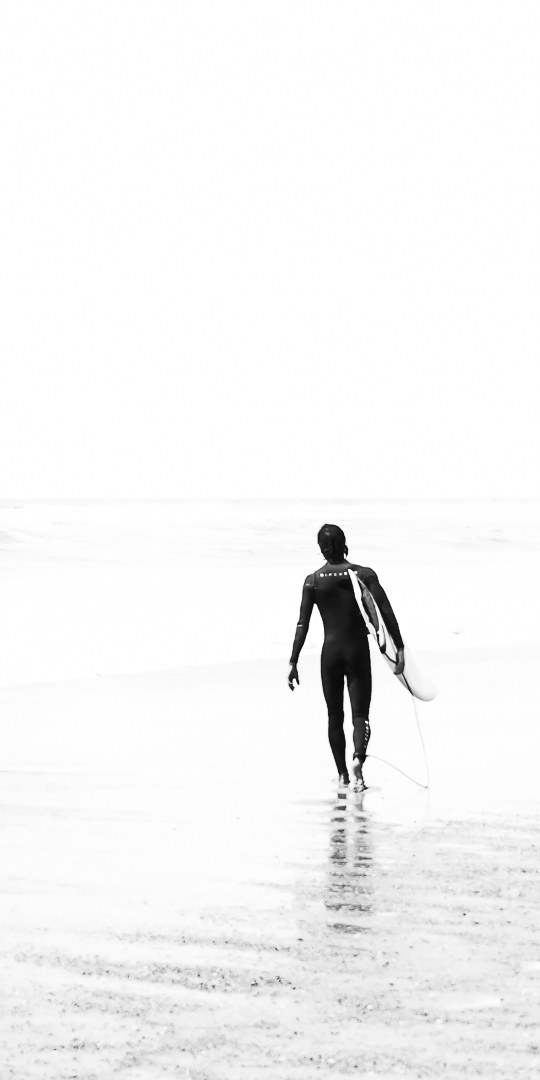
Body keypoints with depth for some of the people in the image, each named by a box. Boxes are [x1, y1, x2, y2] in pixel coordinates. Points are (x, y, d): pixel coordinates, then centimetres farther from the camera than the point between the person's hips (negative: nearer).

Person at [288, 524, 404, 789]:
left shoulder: (313, 581, -2)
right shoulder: (364, 575, -5)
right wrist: (399, 648, -8)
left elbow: (303, 625, -4)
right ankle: (358, 757, -29)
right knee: (360, 714, -1)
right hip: (358, 649, -1)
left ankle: (343, 775, 18)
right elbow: (386, 613, -11)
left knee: (335, 717, 14)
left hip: (330, 652, 1)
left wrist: (293, 662, -2)